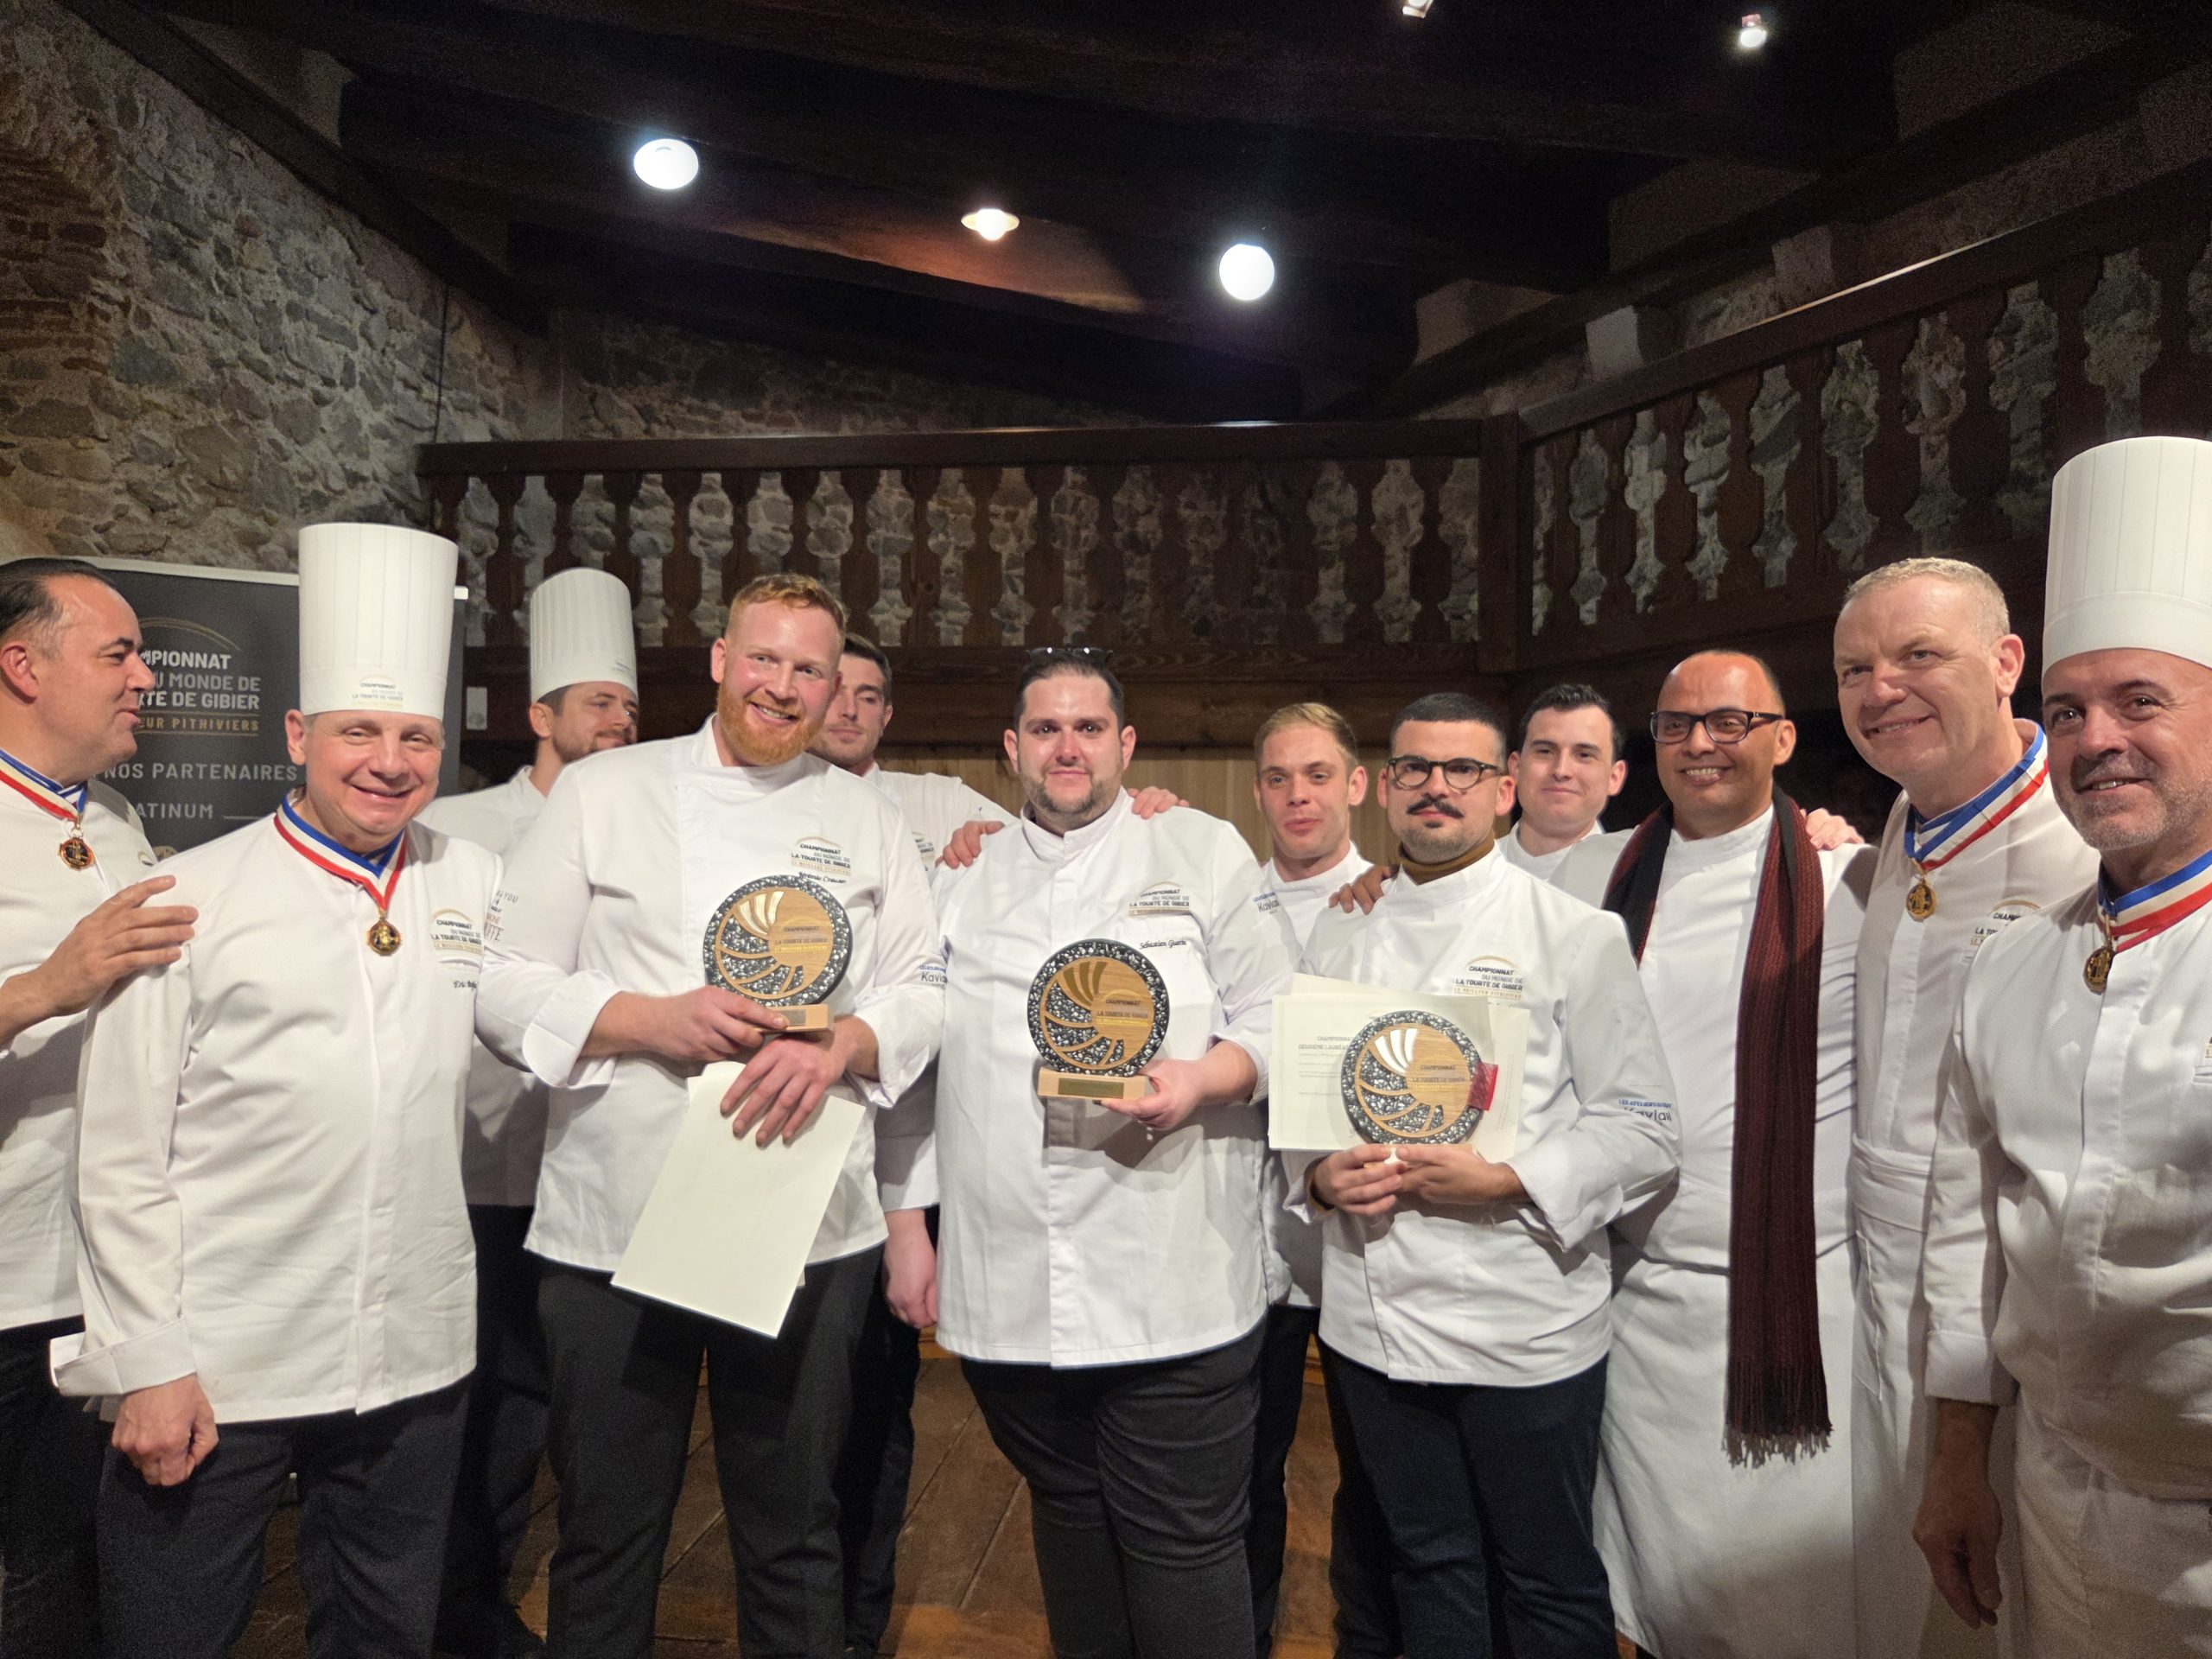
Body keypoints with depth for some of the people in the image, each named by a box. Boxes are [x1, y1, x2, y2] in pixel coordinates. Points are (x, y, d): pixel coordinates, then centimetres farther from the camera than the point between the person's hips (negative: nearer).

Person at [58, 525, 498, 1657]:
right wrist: (145, 1364, -7)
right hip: (214, 1368, -3)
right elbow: (120, 1155, -6)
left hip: (414, 1359, 3)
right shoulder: (191, 900, -6)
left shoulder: (477, 887, 3)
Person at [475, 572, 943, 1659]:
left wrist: (838, 1044, -15)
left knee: (793, 1533, 14)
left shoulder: (867, 818, 8)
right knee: (608, 1535, 14)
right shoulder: (601, 792, 3)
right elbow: (507, 990, 0)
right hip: (613, 1229, -1)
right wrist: (656, 1022, -15)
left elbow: (922, 996, 5)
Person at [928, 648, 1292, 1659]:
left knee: (1183, 1548, 4)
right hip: (1004, 1294, 4)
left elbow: (1277, 1022, 1)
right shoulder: (961, 879, 13)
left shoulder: (1207, 853, 3)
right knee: (1067, 1517, 20)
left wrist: (1201, 1079, -19)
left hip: (1174, 1296, -3)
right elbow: (918, 1060, 15)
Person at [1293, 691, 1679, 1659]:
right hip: (1376, 1320, 4)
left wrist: (1508, 1181, -20)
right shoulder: (1339, 938, 7)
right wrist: (1321, 1176, -6)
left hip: (1525, 1325, -3)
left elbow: (1644, 1128, -8)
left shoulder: (1574, 932, -6)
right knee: (1427, 1566, 21)